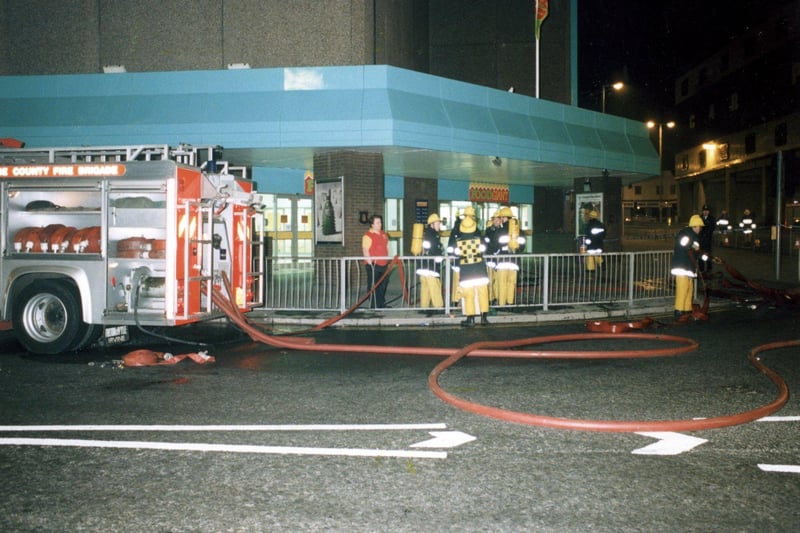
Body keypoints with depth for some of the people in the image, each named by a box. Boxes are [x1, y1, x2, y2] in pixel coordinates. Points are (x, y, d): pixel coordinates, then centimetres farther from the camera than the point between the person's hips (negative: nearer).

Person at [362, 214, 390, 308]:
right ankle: (374, 306, 0)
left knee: (382, 285, 15)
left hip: (383, 264, 8)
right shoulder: (368, 235, -11)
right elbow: (365, 250, -16)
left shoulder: (384, 234, 15)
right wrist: (370, 262, -21)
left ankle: (382, 304, 26)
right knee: (373, 286, -4)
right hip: (373, 265, -8)